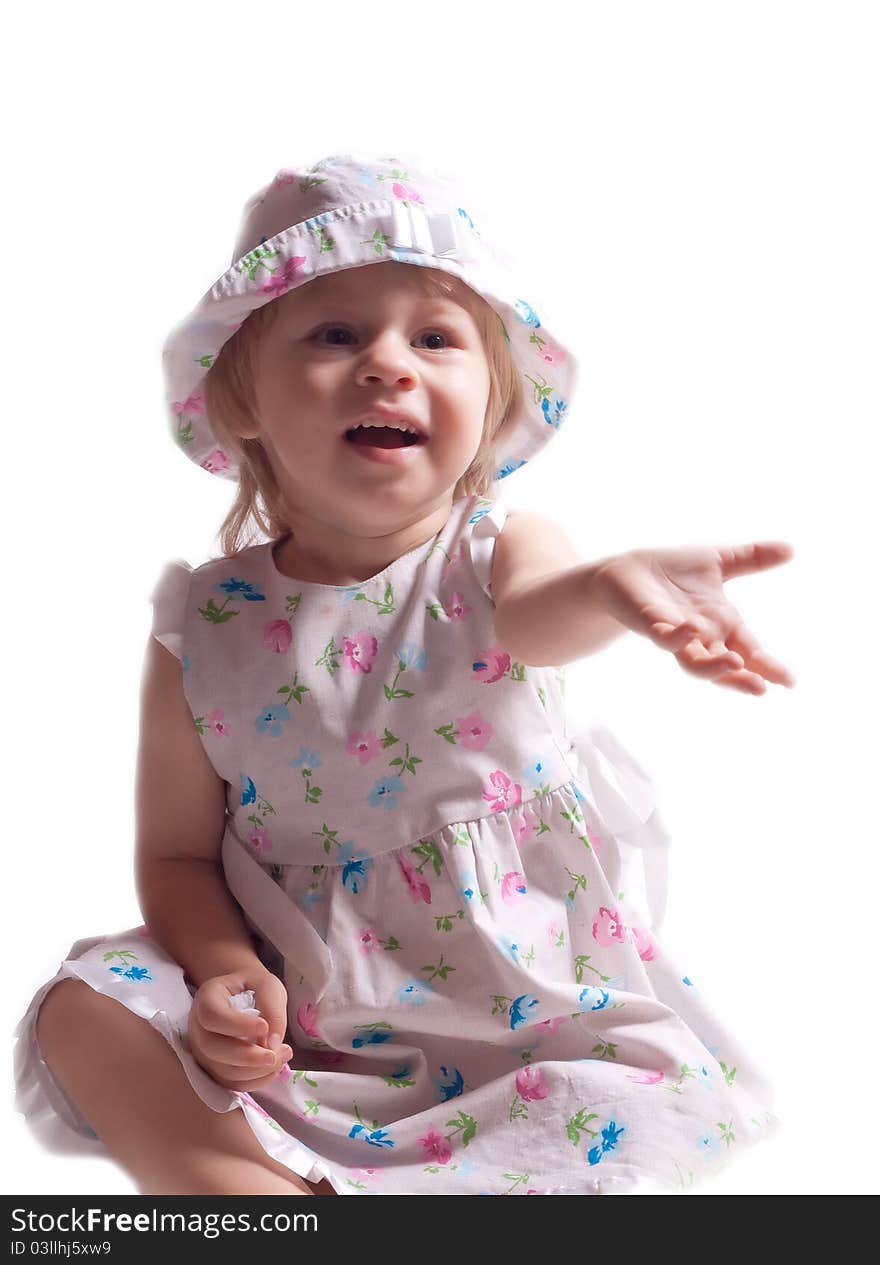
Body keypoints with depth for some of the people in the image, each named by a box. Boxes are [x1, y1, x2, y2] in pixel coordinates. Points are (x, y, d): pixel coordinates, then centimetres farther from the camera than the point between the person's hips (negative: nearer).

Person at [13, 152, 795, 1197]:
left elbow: (535, 616, -36)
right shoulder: (203, 627, -6)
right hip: (290, 1020, 1)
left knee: (638, 1109, -23)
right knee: (82, 1014, -15)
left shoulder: (500, 553, -10)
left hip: (523, 999, 0)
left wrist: (611, 589, -61)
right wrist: (222, 972, -20)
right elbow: (177, 852, 1)